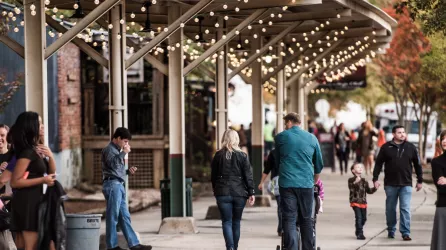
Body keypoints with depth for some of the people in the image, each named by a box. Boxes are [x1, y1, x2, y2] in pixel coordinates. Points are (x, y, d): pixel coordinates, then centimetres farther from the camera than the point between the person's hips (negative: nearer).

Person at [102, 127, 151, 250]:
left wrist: (128, 171, 13)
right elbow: (112, 163, -22)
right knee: (113, 216, -7)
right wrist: (124, 153, -16)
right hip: (112, 184, -10)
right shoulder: (109, 149, -4)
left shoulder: (117, 150, 25)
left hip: (119, 185, 10)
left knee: (124, 217, 7)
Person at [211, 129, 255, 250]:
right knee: (236, 222, 13)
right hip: (239, 193, 1)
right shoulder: (242, 156, -1)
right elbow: (248, 175, -3)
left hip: (222, 193, 0)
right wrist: (251, 193, 0)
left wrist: (215, 190, 20)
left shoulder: (218, 155, 2)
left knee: (227, 222, -1)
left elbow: (213, 176, 8)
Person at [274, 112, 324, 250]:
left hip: (287, 183, -2)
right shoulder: (312, 138, 8)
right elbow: (319, 163, 18)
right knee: (306, 219, 11)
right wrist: (315, 180, 36)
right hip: (306, 183, 2)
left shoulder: (281, 137, 3)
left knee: (289, 219, -2)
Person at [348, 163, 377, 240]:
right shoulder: (351, 180, -6)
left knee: (364, 218, 13)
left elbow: (369, 191, 14)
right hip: (355, 202, -6)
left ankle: (358, 232, 32)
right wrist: (355, 183, -36)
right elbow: (351, 189, -21)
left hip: (363, 202, 6)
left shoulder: (364, 181, 11)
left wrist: (374, 188, -2)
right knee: (358, 217, -14)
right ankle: (360, 233, -11)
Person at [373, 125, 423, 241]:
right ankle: (391, 230, 24)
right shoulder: (386, 147, 0)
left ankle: (405, 232, -4)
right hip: (390, 184, 0)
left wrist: (420, 181, 11)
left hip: (406, 184, 0)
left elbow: (417, 164, 10)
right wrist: (375, 179, -2)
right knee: (390, 209, 10)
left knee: (405, 209, -6)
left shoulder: (411, 147, 3)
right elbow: (378, 163, 4)